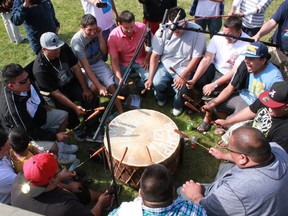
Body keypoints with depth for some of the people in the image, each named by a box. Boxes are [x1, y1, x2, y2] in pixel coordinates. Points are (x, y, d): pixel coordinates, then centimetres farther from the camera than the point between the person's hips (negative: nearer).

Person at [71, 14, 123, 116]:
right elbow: (86, 67, -26)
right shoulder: (77, 40, -23)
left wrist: (100, 36, -17)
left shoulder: (96, 32, -10)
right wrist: (100, 86, -32)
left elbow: (104, 51, -1)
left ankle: (121, 112, -12)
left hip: (98, 63, 3)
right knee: (94, 88, -31)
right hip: (85, 69, -3)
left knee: (112, 85, -21)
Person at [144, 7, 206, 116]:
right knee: (156, 83, -22)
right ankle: (162, 98, 16)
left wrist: (183, 76, -23)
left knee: (180, 87, -26)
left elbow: (196, 58, -15)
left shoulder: (196, 31, -18)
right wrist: (150, 78, -15)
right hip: (165, 65, 2)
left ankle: (178, 105, 11)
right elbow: (155, 55, -9)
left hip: (184, 68, -1)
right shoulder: (163, 30, -13)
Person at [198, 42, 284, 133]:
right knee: (210, 106, -5)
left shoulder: (275, 77, -27)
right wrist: (213, 104, -15)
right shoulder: (244, 66, -13)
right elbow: (229, 89, -5)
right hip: (241, 97, 5)